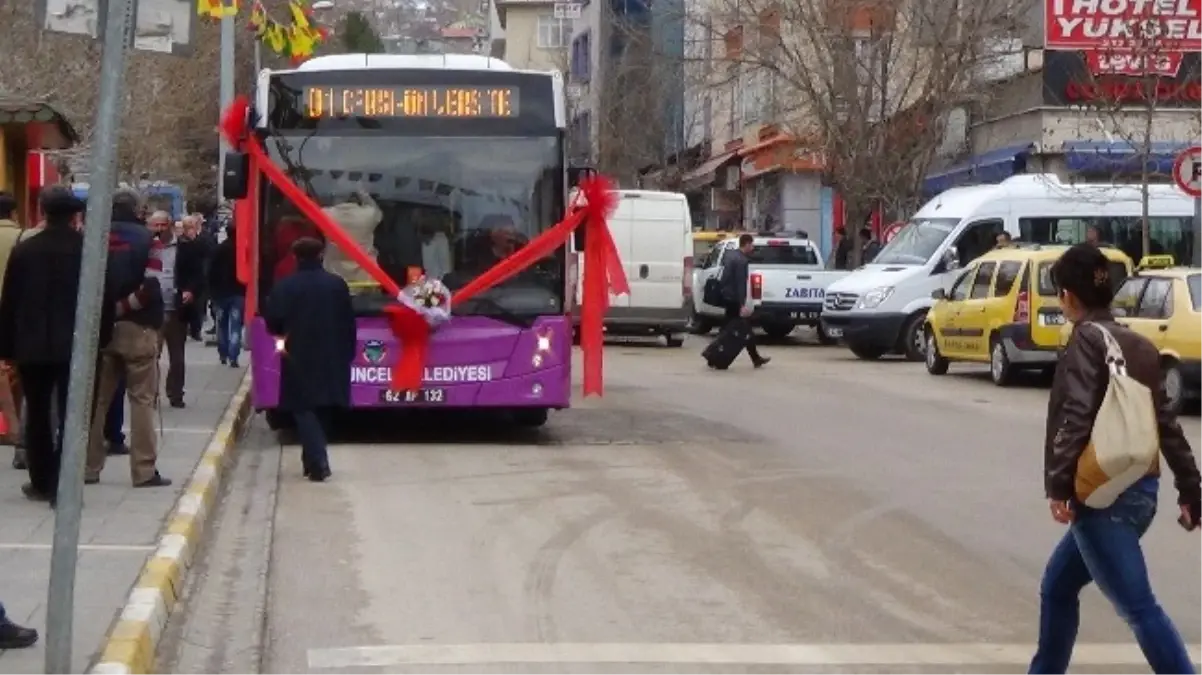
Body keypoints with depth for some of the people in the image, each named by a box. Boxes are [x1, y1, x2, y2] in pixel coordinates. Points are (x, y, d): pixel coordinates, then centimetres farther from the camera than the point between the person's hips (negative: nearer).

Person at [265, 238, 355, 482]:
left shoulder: (285, 286, -8)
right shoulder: (338, 284, 1)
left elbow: (272, 321, -7)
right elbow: (349, 322, 3)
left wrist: (284, 333, 15)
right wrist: (347, 353, 11)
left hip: (299, 358, -3)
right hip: (332, 359, 3)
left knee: (304, 410, 1)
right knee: (322, 409, 16)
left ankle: (318, 463, -12)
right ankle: (314, 459, 20)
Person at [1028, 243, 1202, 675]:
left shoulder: (1087, 338, -7)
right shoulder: (1140, 346, 14)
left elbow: (1076, 415, -19)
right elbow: (1165, 423, 15)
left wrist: (1059, 485, -21)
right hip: (1140, 490, 9)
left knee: (1137, 607, -9)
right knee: (1057, 586, 21)